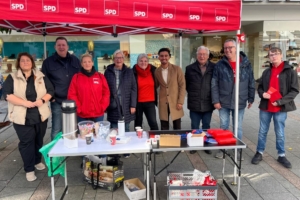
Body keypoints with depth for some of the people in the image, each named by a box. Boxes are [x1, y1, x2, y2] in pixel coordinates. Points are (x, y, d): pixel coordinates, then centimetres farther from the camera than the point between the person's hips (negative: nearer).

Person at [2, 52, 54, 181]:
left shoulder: (41, 76, 6)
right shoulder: (12, 78, -1)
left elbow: (50, 90, 4)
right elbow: (7, 94, -11)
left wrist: (42, 100, -15)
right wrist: (24, 103, -21)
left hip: (40, 115, 3)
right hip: (22, 117, -2)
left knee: (39, 140, 15)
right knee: (26, 142, 1)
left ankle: (37, 161, 36)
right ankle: (29, 169, 13)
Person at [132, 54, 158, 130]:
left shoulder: (153, 70, 2)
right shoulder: (133, 72, -8)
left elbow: (157, 84, 17)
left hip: (150, 102, 2)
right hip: (138, 102, -1)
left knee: (153, 123, -4)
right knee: (138, 124, 12)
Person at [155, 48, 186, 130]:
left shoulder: (177, 69, -2)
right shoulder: (156, 71, 5)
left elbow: (182, 85, -4)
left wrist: (180, 102, -10)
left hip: (175, 103, -2)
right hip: (163, 104, 2)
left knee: (177, 128, 7)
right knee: (164, 129, 8)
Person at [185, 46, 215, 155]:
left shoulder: (214, 68, -2)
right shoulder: (190, 68, 2)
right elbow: (186, 84, 9)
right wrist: (193, 93, 7)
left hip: (208, 103, 0)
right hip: (194, 104, 1)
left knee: (206, 126, 14)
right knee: (194, 127, 11)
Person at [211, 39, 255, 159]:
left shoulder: (246, 64, -1)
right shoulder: (220, 65, -4)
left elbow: (251, 83, 4)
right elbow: (214, 84, -5)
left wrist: (251, 99, 4)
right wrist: (215, 100, -10)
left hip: (240, 102, 1)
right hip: (223, 102, 0)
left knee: (238, 128, 12)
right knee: (223, 127, 11)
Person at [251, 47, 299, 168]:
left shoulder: (290, 71, -5)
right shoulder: (266, 72, 7)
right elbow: (260, 87, 16)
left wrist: (280, 101, -16)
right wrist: (262, 94, -7)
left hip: (280, 108, -3)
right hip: (265, 107, 3)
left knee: (280, 133, 8)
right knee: (262, 132, 12)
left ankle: (281, 155, 25)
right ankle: (259, 153, 25)